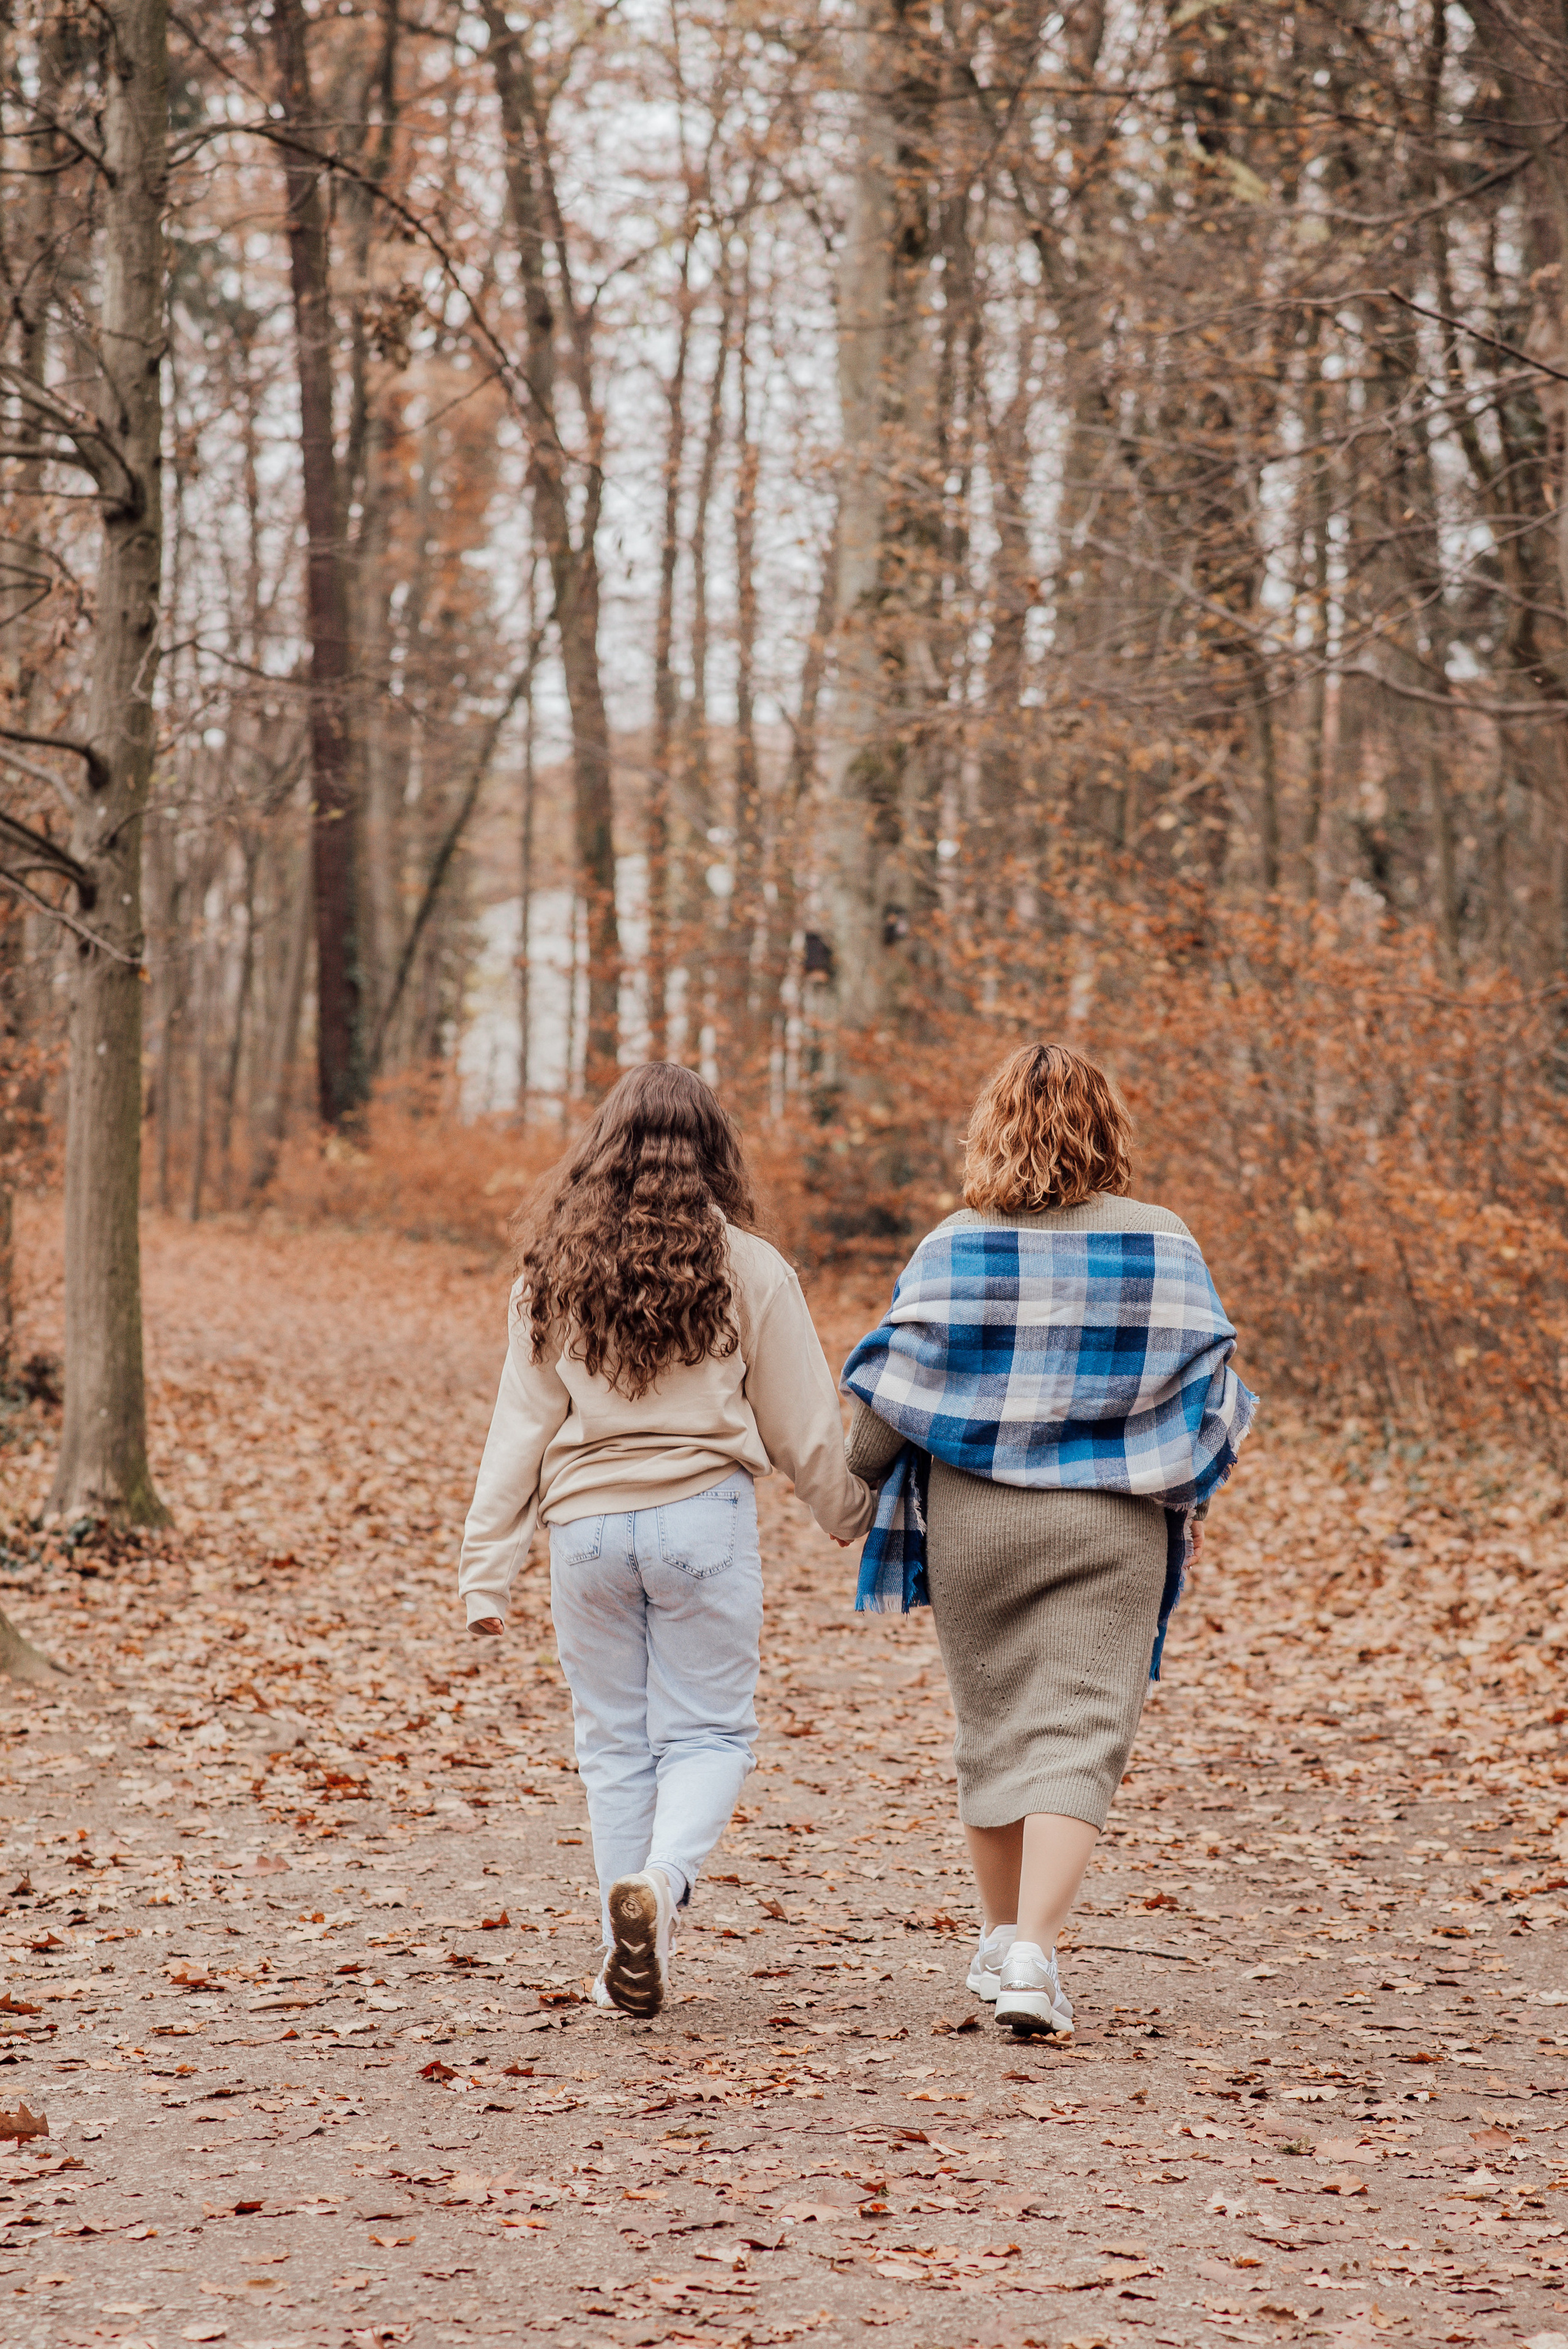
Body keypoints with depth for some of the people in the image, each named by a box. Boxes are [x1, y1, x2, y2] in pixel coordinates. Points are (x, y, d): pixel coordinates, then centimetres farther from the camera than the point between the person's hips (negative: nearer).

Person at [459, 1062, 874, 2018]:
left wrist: (489, 1570, 8)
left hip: (587, 1523, 2)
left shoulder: (553, 1272, 4)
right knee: (708, 1733, 6)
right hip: (703, 1517, -2)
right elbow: (803, 1424, 4)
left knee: (615, 1742, 12)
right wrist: (860, 1517, 19)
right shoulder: (746, 1268, -2)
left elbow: (521, 1428, 4)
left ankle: (634, 1963, 13)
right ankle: (659, 1881, -22)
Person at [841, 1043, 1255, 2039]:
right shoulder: (1163, 1244, -2)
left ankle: (1003, 1940, 29)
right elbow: (1210, 1383, 3)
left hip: (973, 1523, 1)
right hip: (1111, 1528, -1)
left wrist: (856, 1480, 14)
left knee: (995, 1728, 16)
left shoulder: (957, 1246, -5)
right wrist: (1191, 1500, 18)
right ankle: (1034, 1955, -17)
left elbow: (894, 1386, -4)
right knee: (1079, 1737, -2)